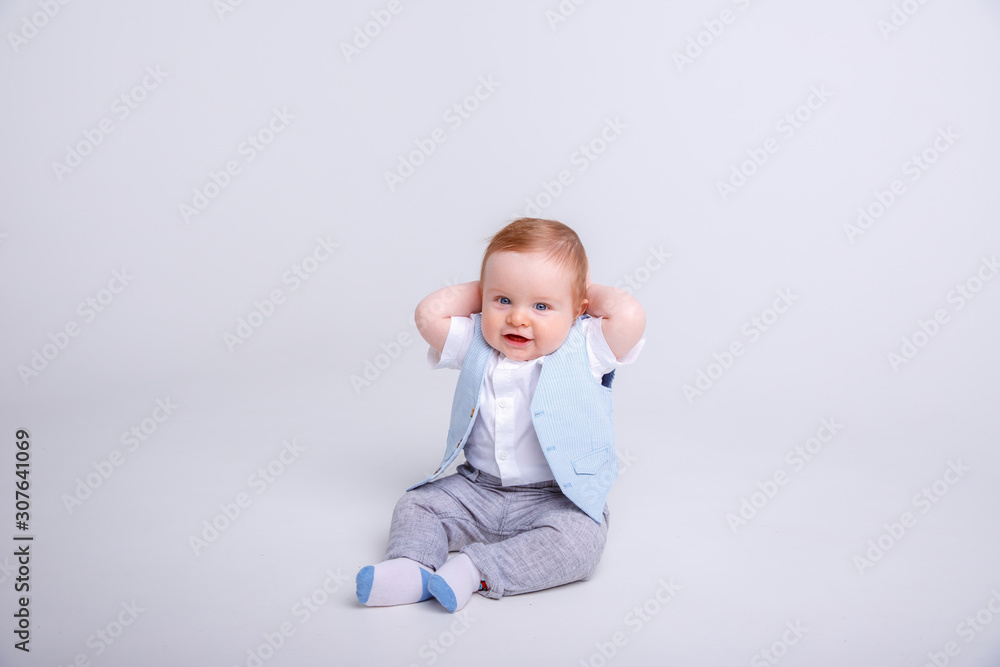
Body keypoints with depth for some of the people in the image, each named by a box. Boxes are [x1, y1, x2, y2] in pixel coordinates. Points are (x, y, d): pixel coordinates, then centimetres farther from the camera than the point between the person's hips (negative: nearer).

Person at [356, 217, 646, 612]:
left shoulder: (584, 350, -10)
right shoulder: (476, 345, 1)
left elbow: (630, 316, -26)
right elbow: (428, 314, -8)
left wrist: (591, 293, -7)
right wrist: (481, 290, -1)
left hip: (557, 499, -4)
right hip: (477, 489, 4)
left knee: (581, 538, -31)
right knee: (416, 505, -4)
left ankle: (475, 570, -32)